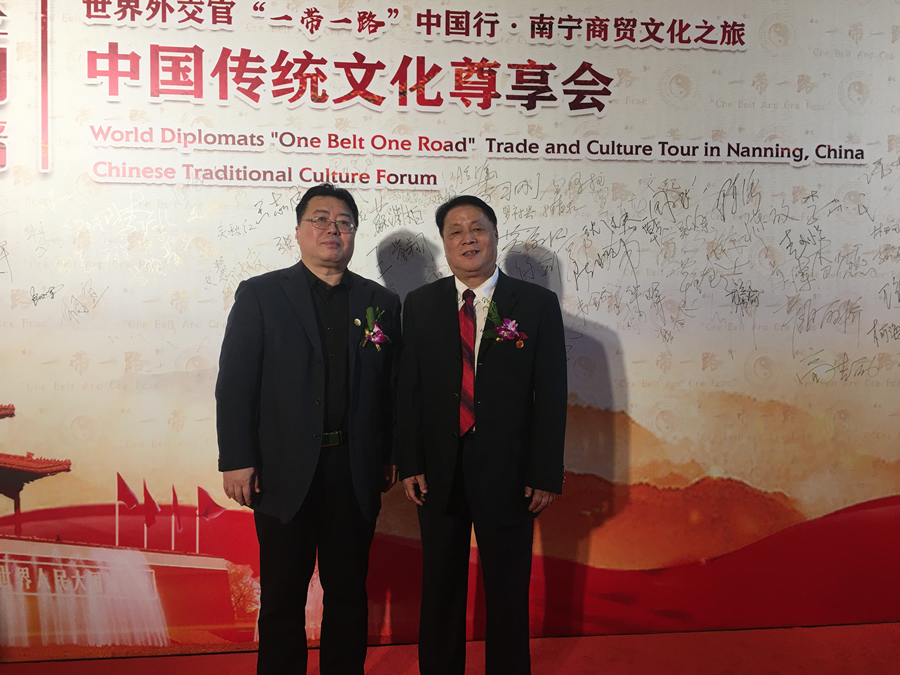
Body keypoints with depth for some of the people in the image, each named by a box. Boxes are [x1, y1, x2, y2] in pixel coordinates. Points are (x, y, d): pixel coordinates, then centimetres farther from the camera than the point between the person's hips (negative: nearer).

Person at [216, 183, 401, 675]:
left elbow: (392, 387, 7)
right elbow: (235, 382, -3)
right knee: (282, 597, 10)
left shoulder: (381, 302, 8)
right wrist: (237, 460, -9)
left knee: (348, 593, 14)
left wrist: (392, 457, 1)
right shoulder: (259, 294, 2)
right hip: (285, 472, -2)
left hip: (355, 473, 2)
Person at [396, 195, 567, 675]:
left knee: (508, 592, 11)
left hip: (507, 472, -2)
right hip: (439, 471, 2)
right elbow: (408, 389, 3)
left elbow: (551, 396, -4)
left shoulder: (538, 305, -2)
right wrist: (409, 465, -3)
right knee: (441, 587, 16)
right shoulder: (420, 304, 5)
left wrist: (547, 474, -7)